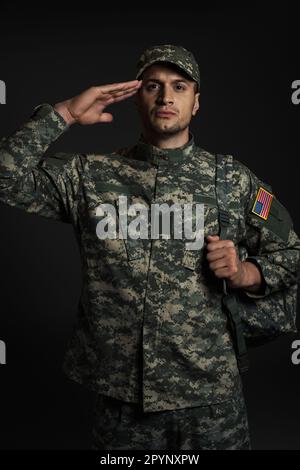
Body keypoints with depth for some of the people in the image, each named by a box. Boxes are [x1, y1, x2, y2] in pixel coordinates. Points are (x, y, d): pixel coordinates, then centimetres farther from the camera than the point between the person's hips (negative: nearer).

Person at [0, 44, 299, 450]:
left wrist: (248, 273, -12)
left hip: (210, 392, 1)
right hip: (120, 394, 0)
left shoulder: (234, 179, 0)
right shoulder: (90, 175, 0)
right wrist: (65, 114, -11)